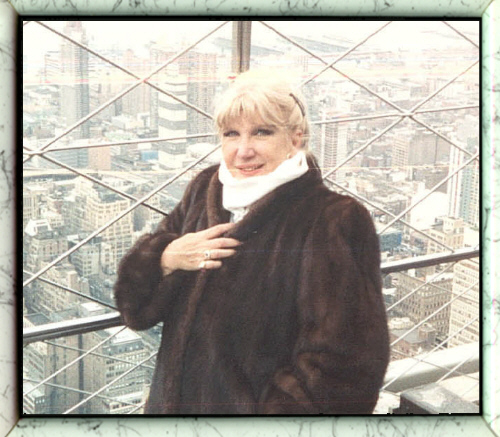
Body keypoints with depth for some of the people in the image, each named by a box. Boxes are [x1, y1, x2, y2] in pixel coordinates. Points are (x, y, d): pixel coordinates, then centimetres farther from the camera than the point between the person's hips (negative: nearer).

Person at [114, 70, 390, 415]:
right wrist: (166, 259, -17)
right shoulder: (205, 191, -1)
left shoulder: (334, 224, -20)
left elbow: (339, 366, -22)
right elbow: (134, 303, 1)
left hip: (256, 407, -5)